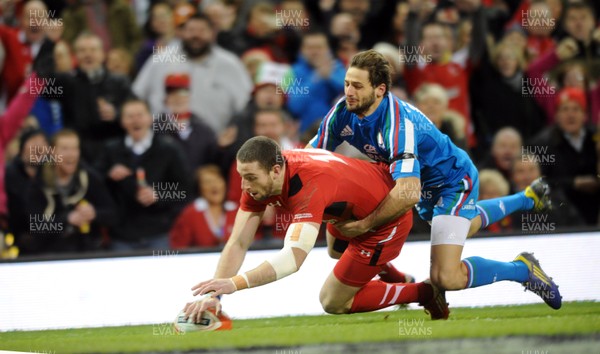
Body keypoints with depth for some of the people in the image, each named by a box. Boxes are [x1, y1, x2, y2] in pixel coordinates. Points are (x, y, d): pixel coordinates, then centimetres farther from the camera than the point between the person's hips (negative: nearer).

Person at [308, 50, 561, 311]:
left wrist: (364, 224, -41)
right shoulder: (343, 113, -17)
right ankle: (527, 198, 61)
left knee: (446, 277, -22)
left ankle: (522, 269, -1)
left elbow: (408, 193, -48)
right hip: (426, 186, 9)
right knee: (462, 227, 39)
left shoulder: (397, 123, -40)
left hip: (454, 180, -9)